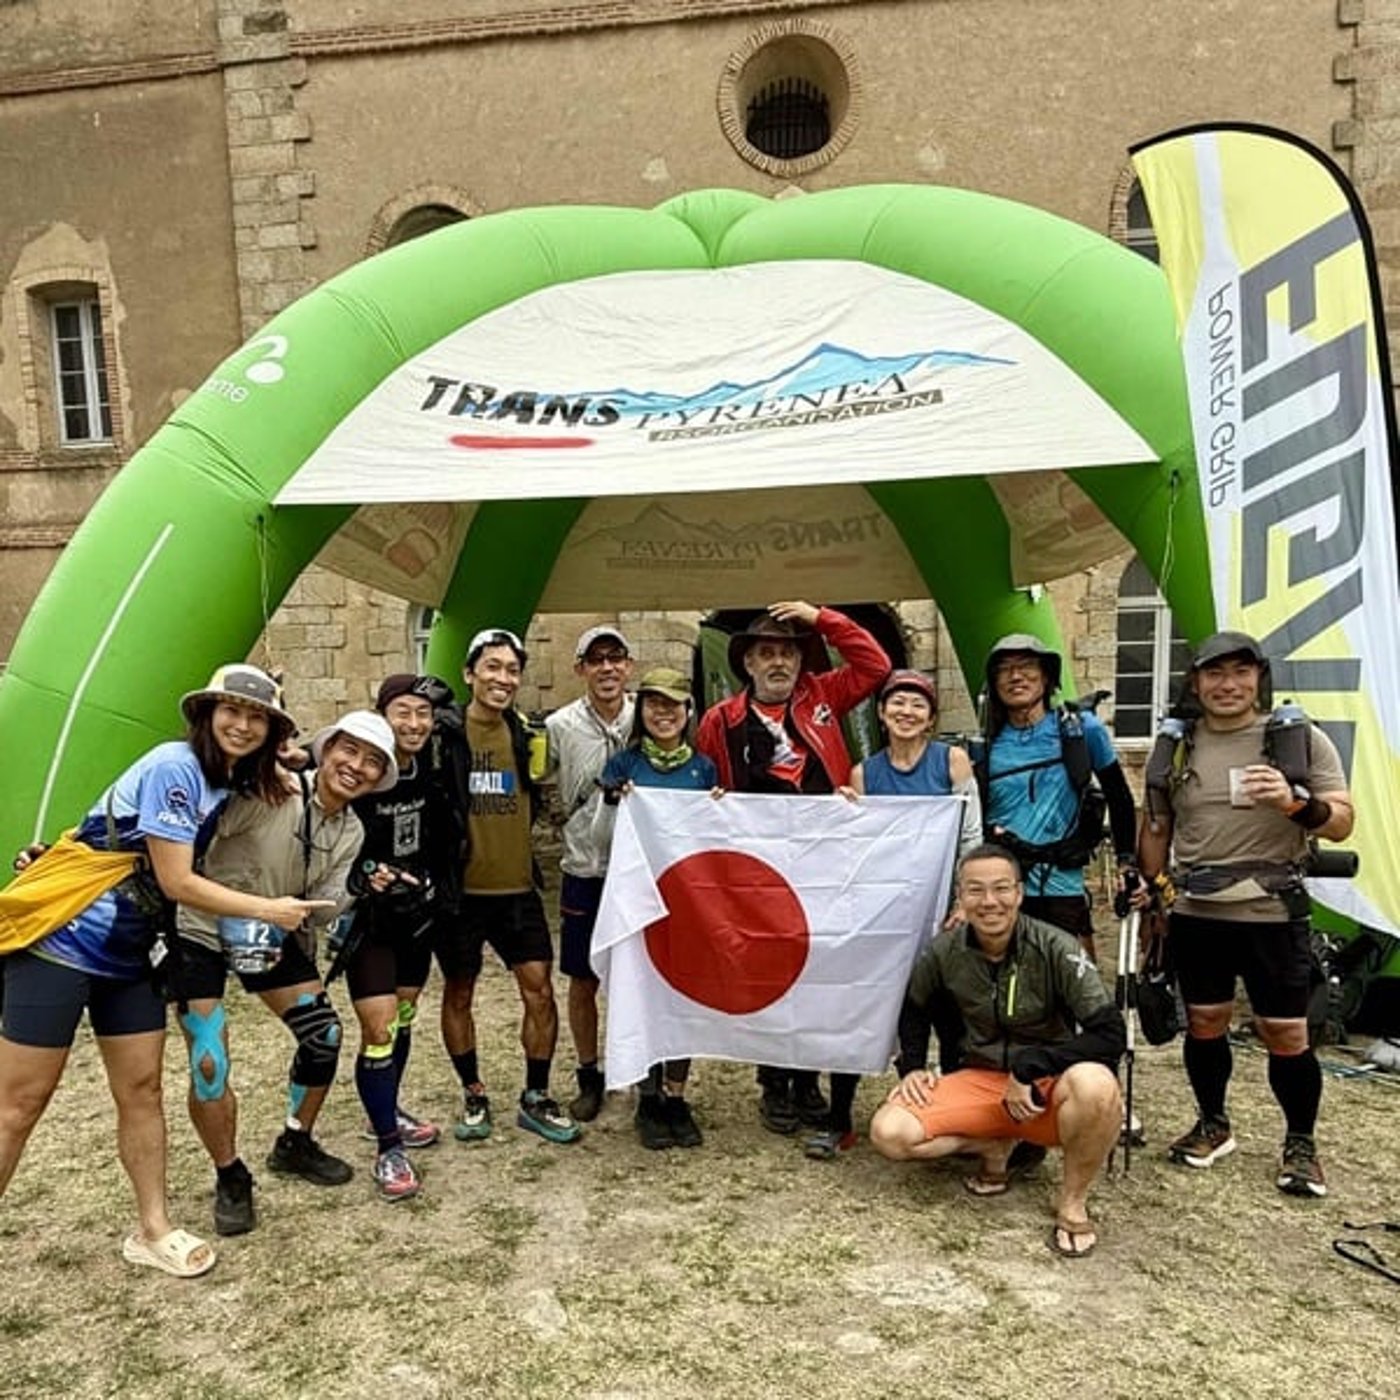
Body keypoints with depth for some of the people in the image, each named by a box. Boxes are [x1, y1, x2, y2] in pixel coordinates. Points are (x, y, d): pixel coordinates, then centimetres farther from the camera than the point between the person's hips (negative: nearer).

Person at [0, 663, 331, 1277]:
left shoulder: (232, 784, 5)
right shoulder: (174, 767, -20)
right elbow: (176, 881, -20)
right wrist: (270, 909, -13)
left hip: (127, 955, 8)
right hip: (62, 945, -8)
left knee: (142, 1091, 11)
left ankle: (152, 1231, 24)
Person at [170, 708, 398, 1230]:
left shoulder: (350, 833, -3)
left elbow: (325, 908, -8)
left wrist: (356, 894, -25)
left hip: (275, 934, 6)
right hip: (200, 932, -6)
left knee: (324, 1036, 5)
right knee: (209, 1065, -10)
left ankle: (295, 1146, 30)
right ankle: (230, 1178, 16)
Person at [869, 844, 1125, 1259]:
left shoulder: (1055, 948, -17)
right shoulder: (945, 951, -7)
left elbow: (1111, 1035, -22)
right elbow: (912, 1009, 13)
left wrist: (1028, 1067, -26)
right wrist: (912, 1067, -1)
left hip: (1050, 1086, -3)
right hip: (980, 1080, 3)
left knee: (1094, 1084, -39)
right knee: (889, 1132, -20)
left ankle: (1073, 1202, -9)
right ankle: (996, 1147, 7)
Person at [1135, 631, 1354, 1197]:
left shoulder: (1303, 738, -1)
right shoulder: (1176, 746, 5)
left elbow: (1341, 824, -3)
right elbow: (1156, 829, 13)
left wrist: (1294, 803, -23)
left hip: (1273, 915, -2)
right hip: (1195, 915, 3)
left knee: (1286, 1035, 3)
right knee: (1204, 1023, 12)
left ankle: (1300, 1144, 24)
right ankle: (1212, 1124, 32)